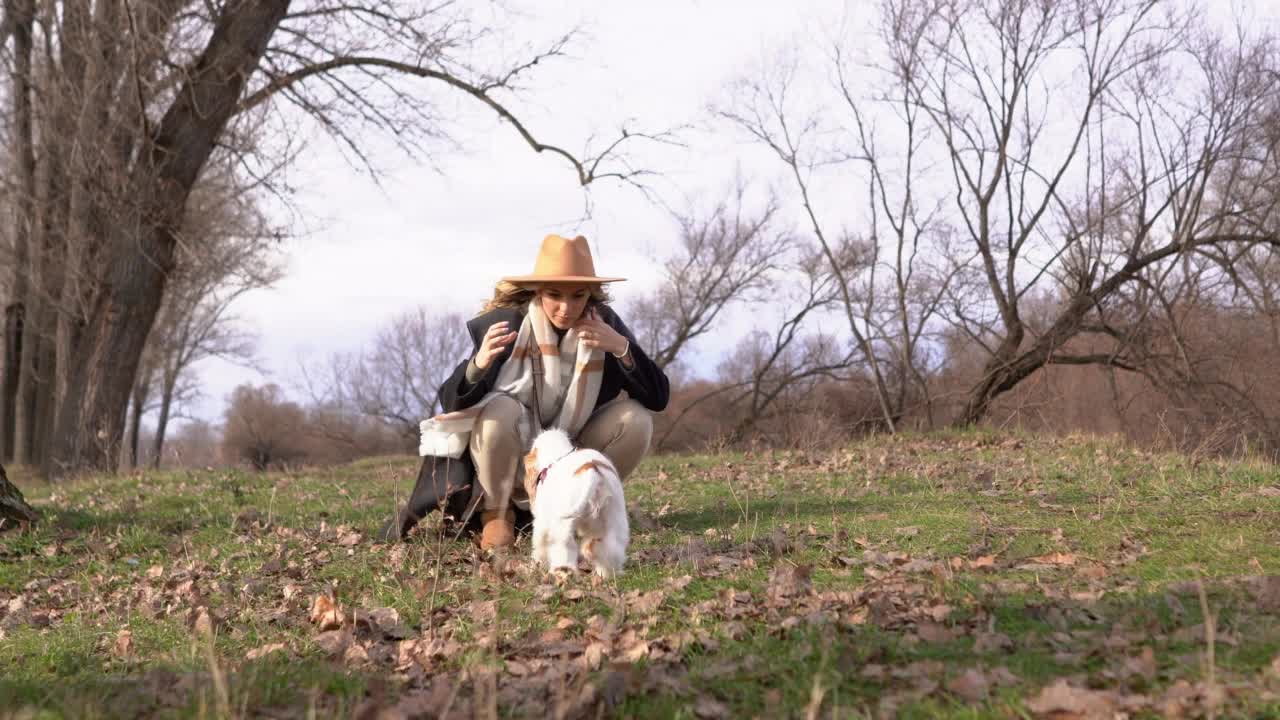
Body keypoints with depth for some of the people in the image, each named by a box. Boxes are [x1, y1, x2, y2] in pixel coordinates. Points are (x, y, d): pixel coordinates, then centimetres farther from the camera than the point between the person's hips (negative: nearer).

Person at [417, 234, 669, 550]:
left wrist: (622, 348, -30)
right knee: (500, 409, -32)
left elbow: (659, 399, -14)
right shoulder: (506, 324, -20)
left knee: (636, 419, -21)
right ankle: (496, 514, -8)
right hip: (512, 458, -3)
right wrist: (478, 365, -45)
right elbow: (451, 403, -23)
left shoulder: (605, 323, -12)